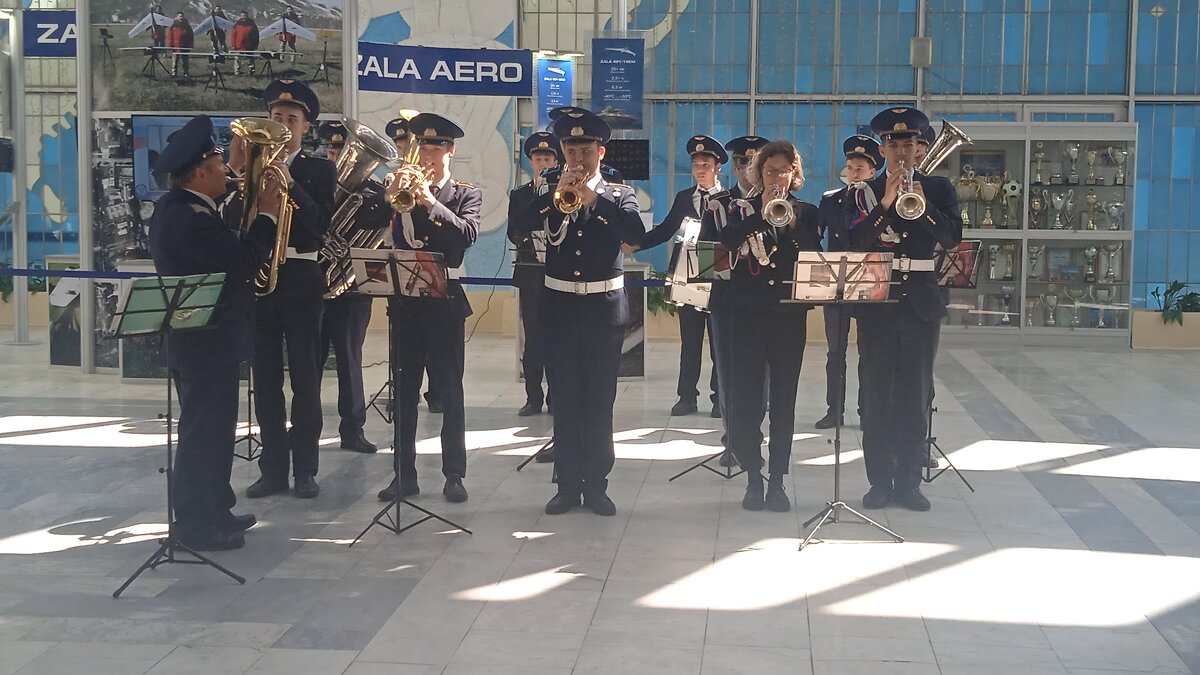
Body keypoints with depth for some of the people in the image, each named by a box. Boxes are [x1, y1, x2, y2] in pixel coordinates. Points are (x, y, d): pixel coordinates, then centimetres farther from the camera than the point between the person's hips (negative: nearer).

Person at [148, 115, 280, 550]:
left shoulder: (175, 207, 10)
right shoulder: (190, 216, -23)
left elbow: (225, 249, 10)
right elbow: (244, 263, -25)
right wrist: (266, 214, -15)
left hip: (197, 334, 11)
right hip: (207, 339, -11)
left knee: (211, 426, 18)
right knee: (205, 428, -2)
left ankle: (212, 509, 29)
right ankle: (198, 523, 6)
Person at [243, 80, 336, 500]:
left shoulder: (320, 170, 5)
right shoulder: (251, 164, 11)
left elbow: (321, 224, -10)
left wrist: (288, 182, -19)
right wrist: (240, 172, -14)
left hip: (301, 278, -3)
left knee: (306, 378, 1)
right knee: (265, 378, 6)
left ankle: (305, 469, 8)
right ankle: (273, 467, 13)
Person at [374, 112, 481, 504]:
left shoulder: (466, 195, 4)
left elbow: (468, 234, -16)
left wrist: (432, 203, -25)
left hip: (444, 299, -3)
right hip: (404, 299, 3)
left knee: (450, 391, 0)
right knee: (404, 390, 5)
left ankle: (454, 475, 7)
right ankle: (405, 473, 12)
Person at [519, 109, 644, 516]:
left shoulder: (619, 195, 3)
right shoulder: (552, 196, 7)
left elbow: (636, 234, -17)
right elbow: (519, 228, -10)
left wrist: (594, 197, -25)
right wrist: (556, 195, -21)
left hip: (605, 308, -1)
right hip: (560, 306, 1)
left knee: (600, 403, 3)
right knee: (564, 402, 5)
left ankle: (596, 486, 12)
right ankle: (568, 485, 13)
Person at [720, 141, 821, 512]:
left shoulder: (806, 212, 10)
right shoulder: (743, 208, 7)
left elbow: (815, 255, -6)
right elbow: (728, 239, -15)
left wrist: (792, 223, -19)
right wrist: (761, 214, -25)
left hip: (789, 313, 1)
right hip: (748, 312, 0)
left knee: (784, 399, 3)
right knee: (745, 397, -2)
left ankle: (777, 481, 10)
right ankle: (753, 478, 9)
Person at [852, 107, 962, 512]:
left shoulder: (938, 189, 7)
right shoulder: (866, 191, 5)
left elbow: (952, 239, -6)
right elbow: (855, 244, -8)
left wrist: (924, 205, -20)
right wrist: (885, 204, -19)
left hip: (921, 301, 1)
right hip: (877, 301, 0)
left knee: (916, 395, 3)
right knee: (876, 395, 1)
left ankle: (909, 482, 10)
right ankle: (880, 482, 8)